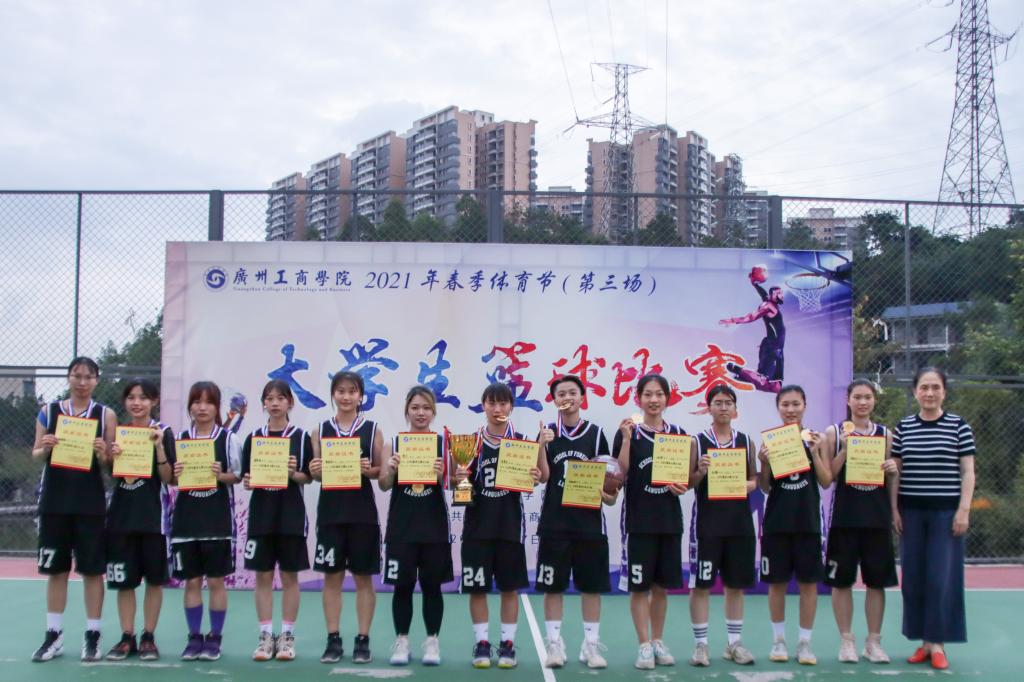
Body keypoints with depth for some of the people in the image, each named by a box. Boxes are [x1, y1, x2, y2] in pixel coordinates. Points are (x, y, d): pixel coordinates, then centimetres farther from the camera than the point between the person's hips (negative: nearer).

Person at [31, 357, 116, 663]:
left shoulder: (106, 414, 1)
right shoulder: (49, 411, 6)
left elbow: (110, 463, 2)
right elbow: (36, 456, 7)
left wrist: (102, 454, -20)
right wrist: (44, 449, -15)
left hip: (90, 501, -2)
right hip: (55, 499, 2)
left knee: (92, 569, 2)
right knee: (56, 569, 7)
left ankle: (92, 636, 10)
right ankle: (54, 635, 16)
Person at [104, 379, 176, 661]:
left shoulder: (163, 432, -3)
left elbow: (169, 478, -7)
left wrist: (159, 446, -20)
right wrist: (110, 457, -8)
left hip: (153, 513, -3)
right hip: (122, 512, 3)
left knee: (154, 578, 4)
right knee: (124, 580, 5)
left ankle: (148, 637, 13)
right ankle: (126, 638, 14)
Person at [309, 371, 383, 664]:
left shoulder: (372, 430, 2)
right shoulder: (321, 430, 7)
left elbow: (383, 472, 3)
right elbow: (316, 471, 10)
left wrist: (369, 470, -17)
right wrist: (314, 471, -12)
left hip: (362, 512, -1)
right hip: (330, 511, 2)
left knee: (363, 577, 4)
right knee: (331, 576, 5)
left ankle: (362, 640, 11)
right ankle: (333, 640, 13)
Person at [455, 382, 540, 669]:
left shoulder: (522, 441, 2)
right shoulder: (472, 440, 2)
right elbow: (461, 483, 4)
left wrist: (534, 478, -16)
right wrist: (458, 478, -18)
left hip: (510, 523, 0)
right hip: (478, 522, 0)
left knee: (510, 586, 5)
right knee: (477, 586, 3)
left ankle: (507, 644, 14)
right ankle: (481, 643, 14)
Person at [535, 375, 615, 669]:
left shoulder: (596, 433, 4)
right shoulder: (548, 433, 4)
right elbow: (542, 476, -5)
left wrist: (608, 494, -12)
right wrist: (542, 445, -18)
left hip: (589, 521, 0)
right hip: (554, 521, 0)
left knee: (592, 585, 4)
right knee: (552, 586, 3)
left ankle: (591, 645, 13)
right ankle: (555, 644, 10)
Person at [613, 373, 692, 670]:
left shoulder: (678, 434, 7)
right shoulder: (627, 432, -3)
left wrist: (682, 487, -8)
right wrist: (626, 439, -19)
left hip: (669, 519, 3)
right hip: (637, 519, -3)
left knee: (662, 585, 10)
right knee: (639, 585, -1)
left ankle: (658, 642, 21)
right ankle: (644, 645, 7)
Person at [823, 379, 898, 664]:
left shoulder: (885, 434, 8)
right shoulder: (835, 433, 1)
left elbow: (892, 481, 14)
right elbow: (827, 478, -4)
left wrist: (892, 471, -8)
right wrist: (844, 450, -16)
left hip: (877, 517, 2)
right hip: (844, 517, -2)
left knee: (877, 581, 6)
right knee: (842, 581, 3)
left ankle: (874, 642, 17)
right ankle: (846, 641, 14)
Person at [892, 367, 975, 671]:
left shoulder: (959, 426, 0)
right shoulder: (903, 427, 6)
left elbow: (968, 472, -1)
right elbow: (895, 472, 9)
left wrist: (963, 510, -7)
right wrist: (894, 509, 3)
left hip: (945, 512, -2)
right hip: (911, 512, 3)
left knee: (941, 578, -3)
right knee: (914, 577, 4)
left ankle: (938, 643, 5)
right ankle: (924, 642, 13)